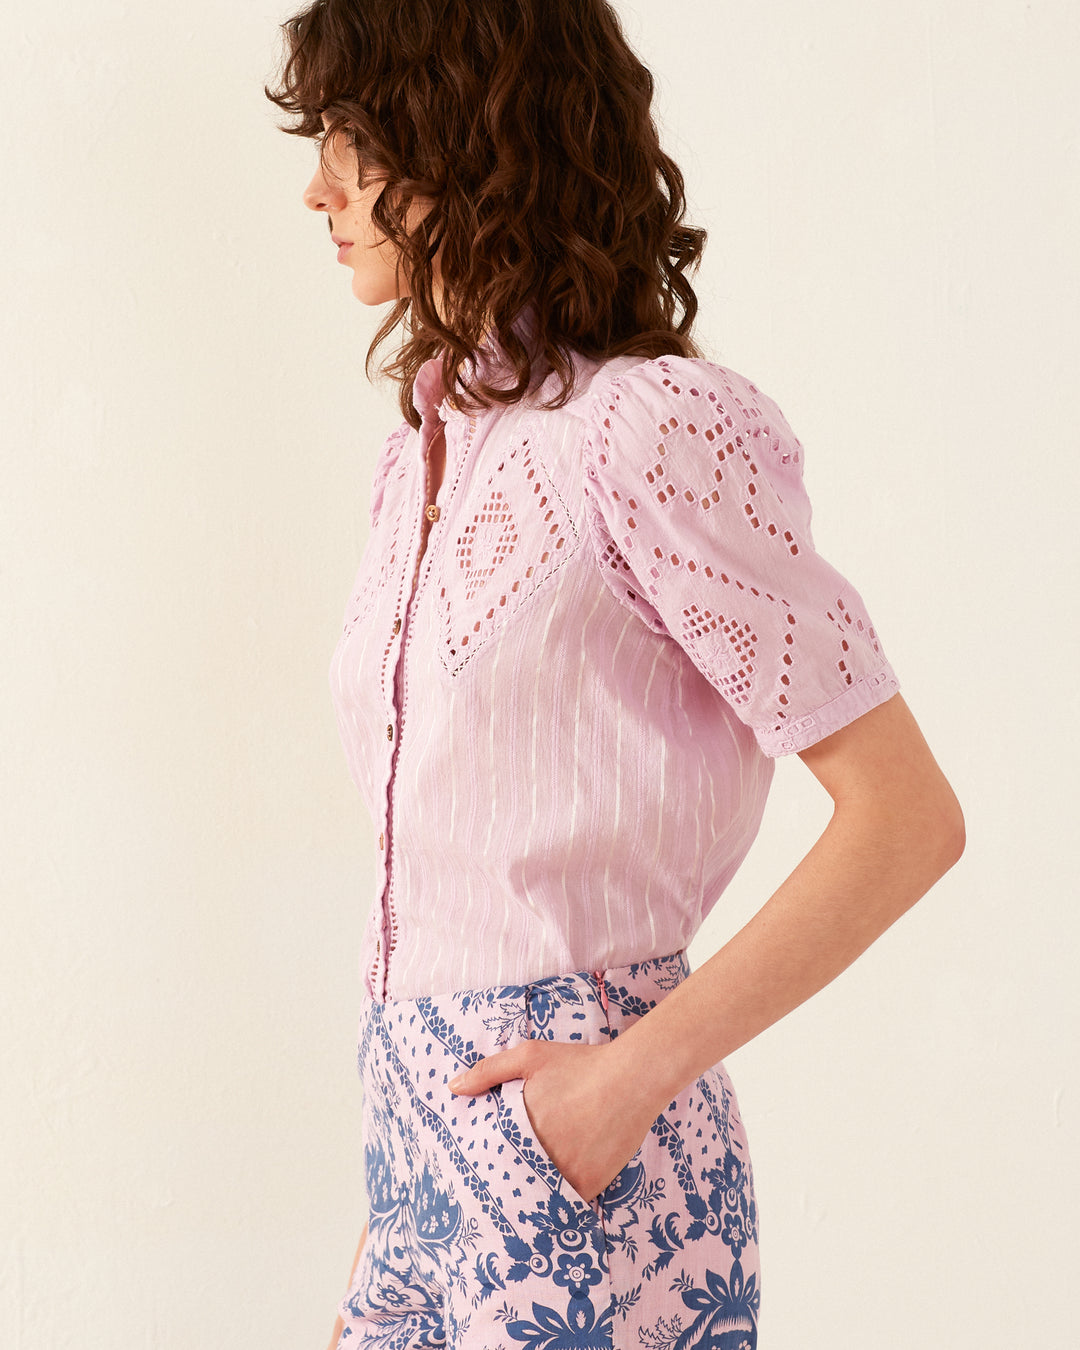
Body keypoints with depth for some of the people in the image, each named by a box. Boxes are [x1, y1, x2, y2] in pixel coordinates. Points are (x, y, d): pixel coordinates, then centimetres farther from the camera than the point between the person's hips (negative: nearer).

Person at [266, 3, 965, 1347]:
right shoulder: (429, 444, 8)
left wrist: (636, 1071, -16)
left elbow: (907, 816, -17)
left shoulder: (647, 428, -15)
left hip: (576, 1159, -7)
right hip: (425, 1116, 7)